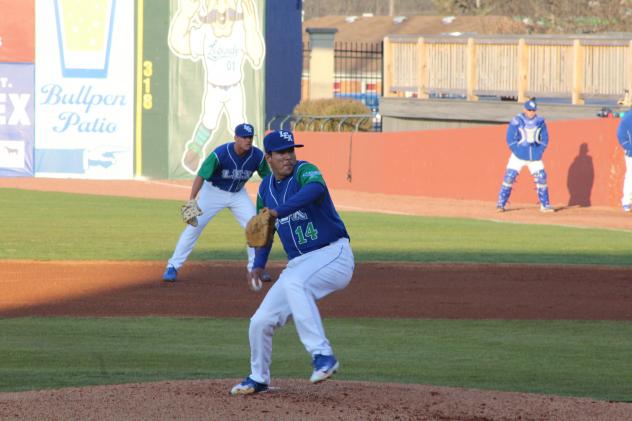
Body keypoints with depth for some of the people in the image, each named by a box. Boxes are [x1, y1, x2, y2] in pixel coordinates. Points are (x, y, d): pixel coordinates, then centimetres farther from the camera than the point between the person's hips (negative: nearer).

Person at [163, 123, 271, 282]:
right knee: (194, 226, -9)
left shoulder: (257, 156, -19)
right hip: (213, 191, -4)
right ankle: (173, 267, -1)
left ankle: (255, 267, 11)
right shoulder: (220, 154, -30)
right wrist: (191, 202, -38)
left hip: (238, 194, 4)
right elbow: (201, 176, -29)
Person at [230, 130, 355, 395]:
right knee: (261, 321, 3)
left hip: (333, 255, -7)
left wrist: (278, 211, -48)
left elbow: (315, 189, -37)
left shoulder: (304, 172, -11)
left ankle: (322, 355, -40)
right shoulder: (266, 187, 10)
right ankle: (259, 378, 28)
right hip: (299, 264, 7)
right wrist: (259, 264, 7)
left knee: (294, 282, -37)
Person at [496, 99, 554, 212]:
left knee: (541, 178, 1)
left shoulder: (540, 122, 2)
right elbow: (510, 140, -6)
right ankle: (500, 204, -6)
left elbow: (545, 139, 8)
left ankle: (545, 205, 14)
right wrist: (517, 152, -12)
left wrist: (539, 152, -3)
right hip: (518, 156, -3)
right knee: (509, 177, -11)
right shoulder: (516, 121, -7)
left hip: (535, 156, 3)